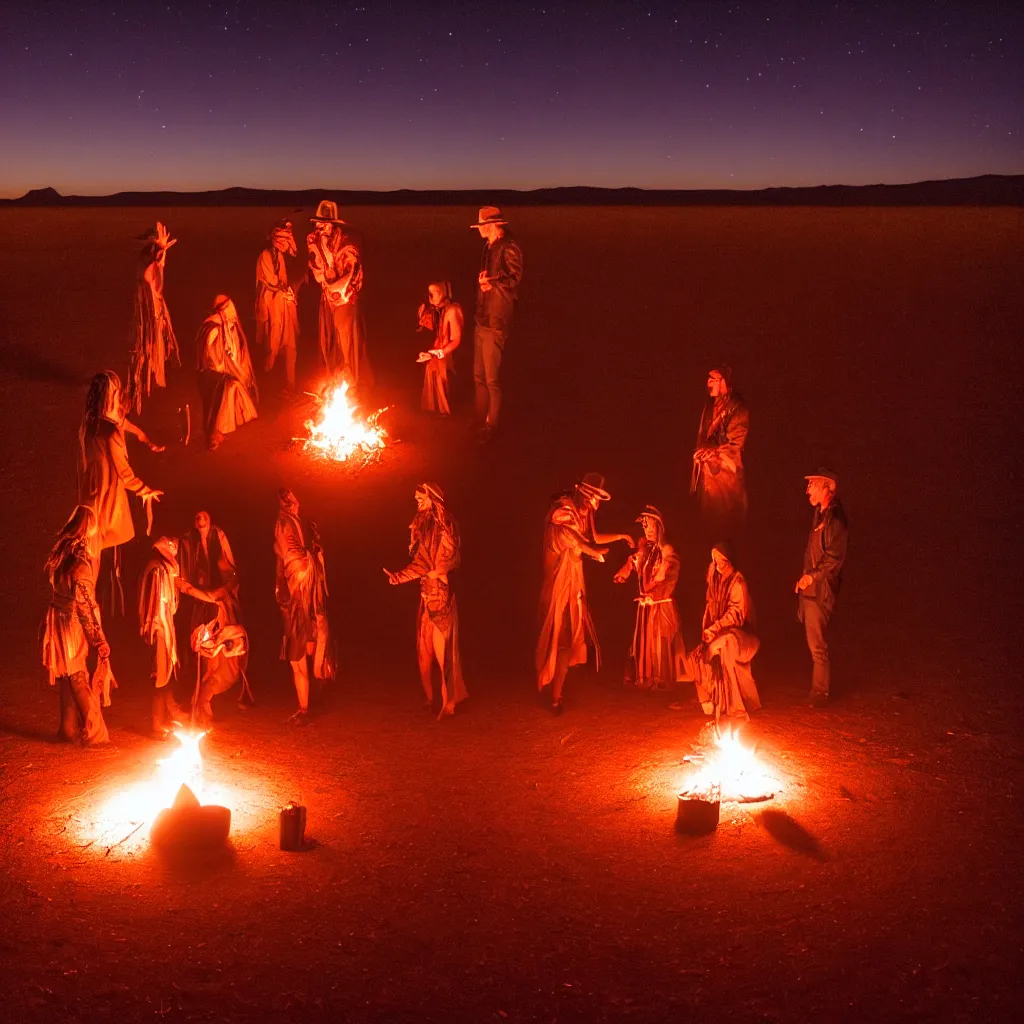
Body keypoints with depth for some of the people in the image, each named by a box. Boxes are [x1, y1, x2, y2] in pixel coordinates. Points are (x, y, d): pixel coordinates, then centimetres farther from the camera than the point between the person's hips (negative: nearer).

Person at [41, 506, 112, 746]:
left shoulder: (60, 552, 1)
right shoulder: (80, 560, -21)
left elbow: (54, 581, 8)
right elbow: (85, 604, -19)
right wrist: (99, 639, -14)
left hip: (57, 622, 7)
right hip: (73, 625, -7)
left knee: (68, 678, 16)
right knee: (80, 681, 2)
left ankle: (70, 729, 24)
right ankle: (94, 733, 10)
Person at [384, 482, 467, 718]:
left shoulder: (445, 525, -9)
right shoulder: (422, 525, 15)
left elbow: (451, 557, -13)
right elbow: (420, 563, 15)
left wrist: (438, 572, -25)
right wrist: (397, 577, 9)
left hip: (441, 592, -8)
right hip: (426, 592, 8)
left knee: (442, 646, -6)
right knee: (425, 646, 10)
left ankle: (449, 700, -1)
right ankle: (431, 696, 18)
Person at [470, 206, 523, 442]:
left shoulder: (509, 248, -13)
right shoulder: (489, 247, 15)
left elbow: (514, 278, -24)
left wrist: (490, 281, -15)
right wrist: (484, 282, -2)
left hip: (496, 323, -9)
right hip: (482, 320, 9)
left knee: (491, 379, -3)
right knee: (479, 376, 17)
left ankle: (491, 428, 7)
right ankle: (479, 422, 29)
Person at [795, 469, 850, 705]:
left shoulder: (834, 518, -17)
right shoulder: (821, 514, 14)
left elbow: (835, 557, -21)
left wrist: (812, 576, -18)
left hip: (820, 590, -10)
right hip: (810, 588, 10)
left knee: (817, 645, -5)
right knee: (814, 643, 17)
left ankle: (819, 693, 4)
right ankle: (817, 690, 27)